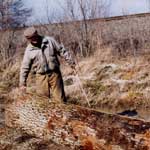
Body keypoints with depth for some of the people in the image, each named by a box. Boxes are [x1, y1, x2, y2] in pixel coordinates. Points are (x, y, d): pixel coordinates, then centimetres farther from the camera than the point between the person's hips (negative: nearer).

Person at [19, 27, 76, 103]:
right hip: (41, 77, 1)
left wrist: (71, 62, 3)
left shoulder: (49, 40, 0)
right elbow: (25, 68, 5)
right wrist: (22, 83, 3)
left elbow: (62, 51, 6)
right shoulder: (29, 50, 1)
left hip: (54, 74, -1)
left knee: (60, 98, 2)